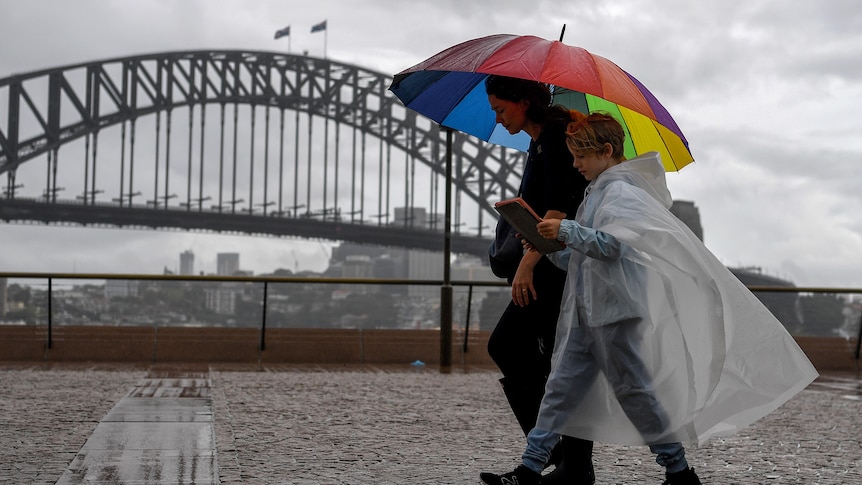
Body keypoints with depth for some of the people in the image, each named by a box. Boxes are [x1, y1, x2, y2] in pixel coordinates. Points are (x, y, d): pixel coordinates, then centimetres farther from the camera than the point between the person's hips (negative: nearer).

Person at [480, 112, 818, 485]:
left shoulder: (621, 191, -9)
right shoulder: (595, 193, 19)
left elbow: (611, 244, -23)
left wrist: (566, 231, -19)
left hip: (616, 309, -9)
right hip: (587, 311, 9)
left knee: (631, 387, -2)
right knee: (562, 385, 6)